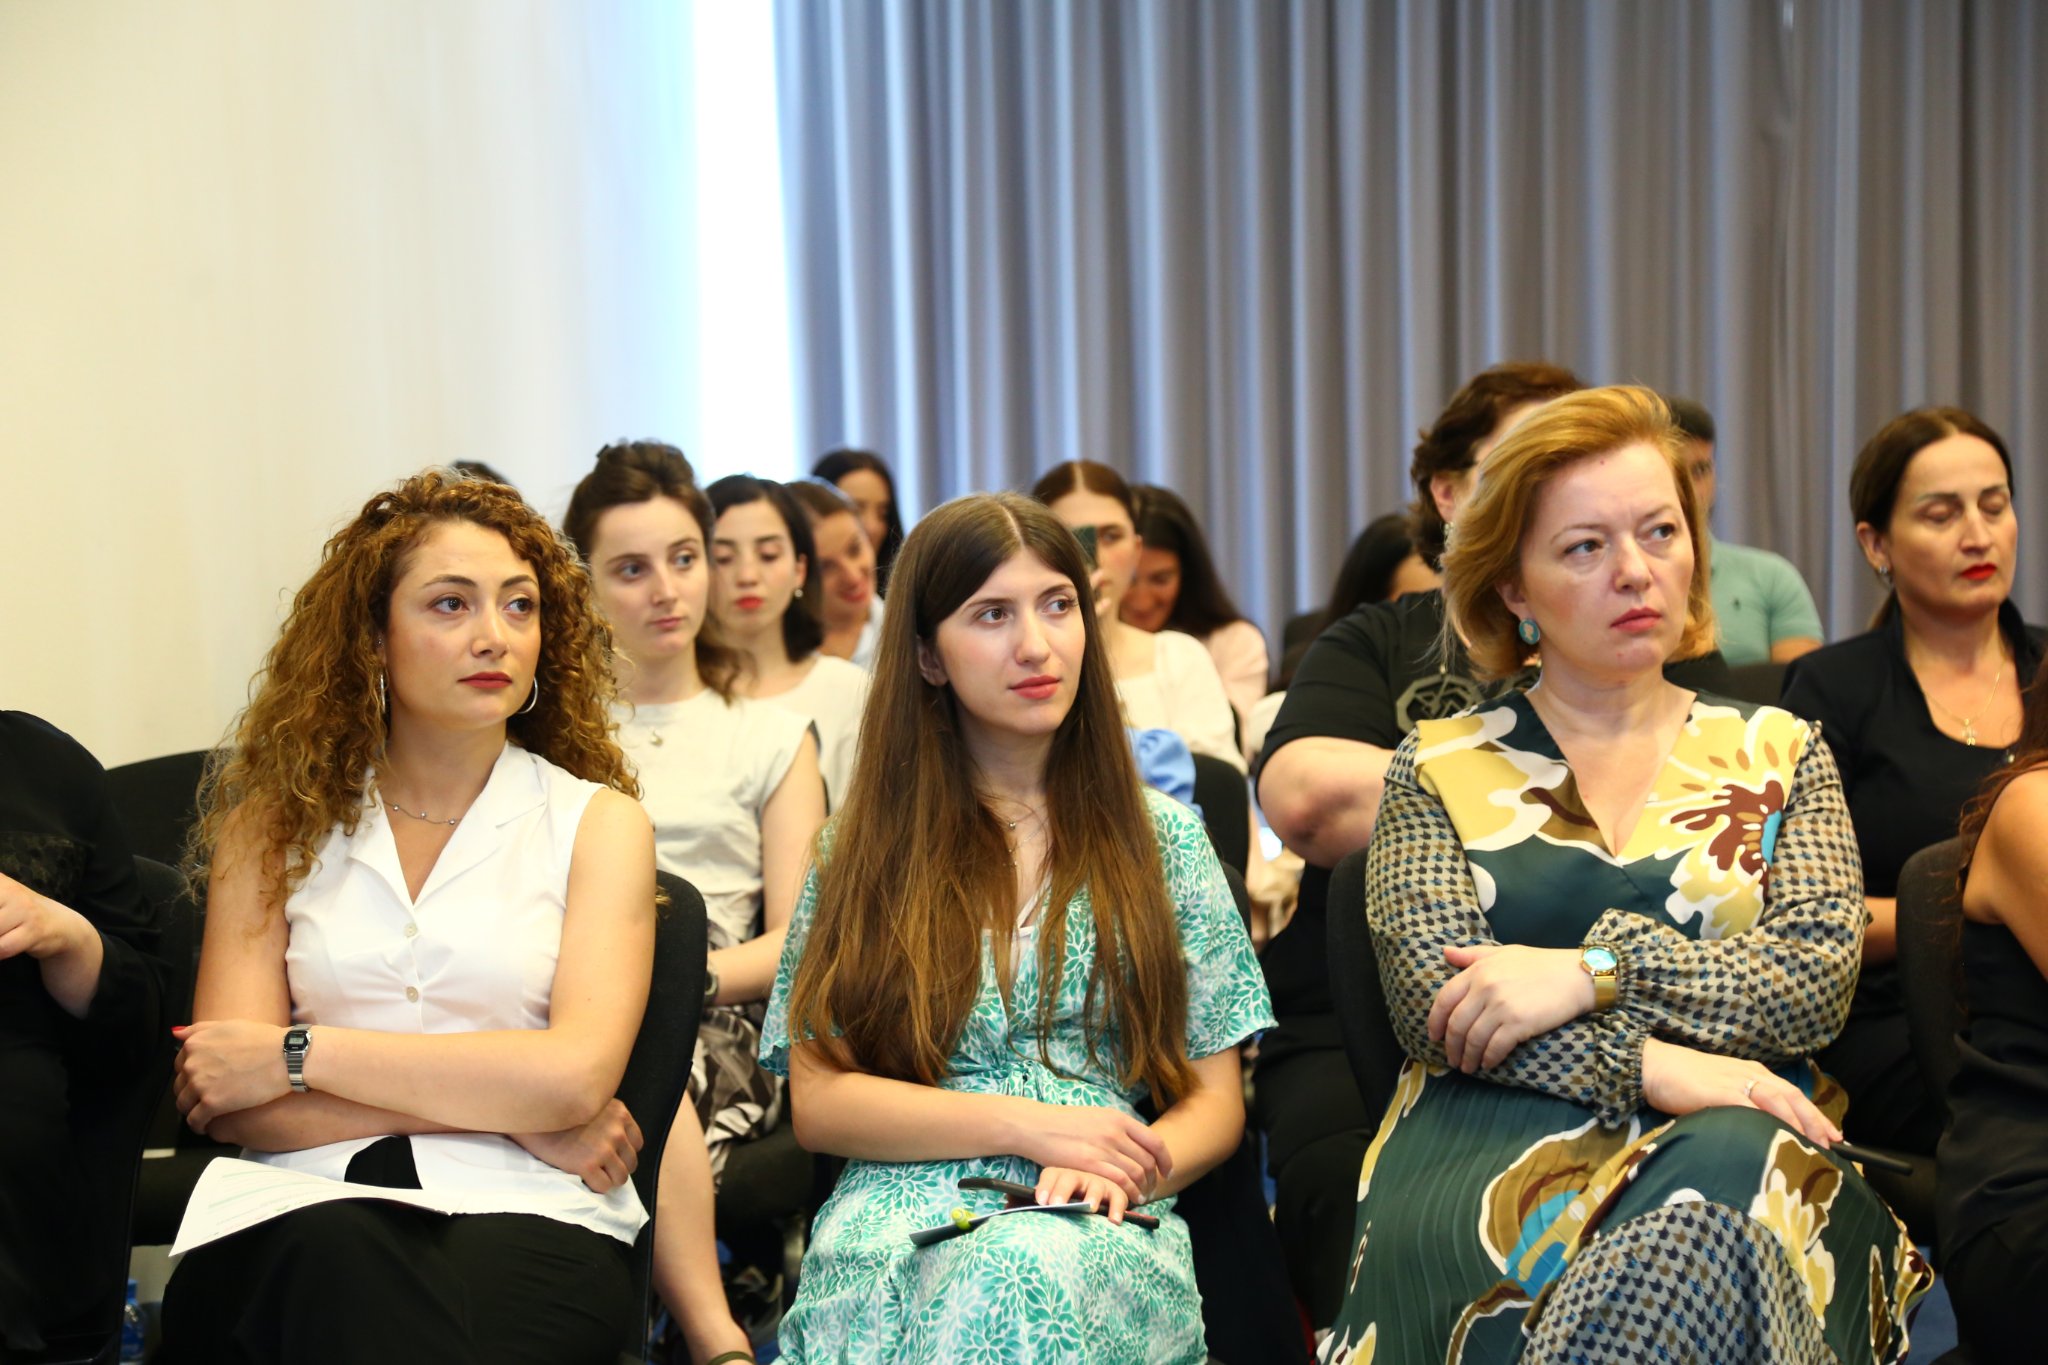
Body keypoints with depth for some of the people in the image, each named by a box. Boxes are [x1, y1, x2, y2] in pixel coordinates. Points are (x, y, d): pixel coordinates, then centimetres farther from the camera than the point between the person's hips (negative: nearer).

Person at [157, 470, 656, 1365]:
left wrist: (298, 1053, -5)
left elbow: (576, 1077, -5)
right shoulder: (276, 823, 13)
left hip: (522, 1221, -1)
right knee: (338, 1259, -38)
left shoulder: (596, 821, 11)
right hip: (307, 1215, 1)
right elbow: (225, 1103, 1)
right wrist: (506, 1105, -7)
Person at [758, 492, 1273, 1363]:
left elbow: (1214, 1106, 13)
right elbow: (817, 1104, 6)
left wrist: (1120, 1170, -11)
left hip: (1103, 1234, 0)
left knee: (1035, 1271, -38)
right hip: (905, 1215, 0)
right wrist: (1028, 1127, -8)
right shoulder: (863, 848, 13)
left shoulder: (1164, 839, 16)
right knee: (993, 1283, -38)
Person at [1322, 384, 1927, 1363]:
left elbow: (1818, 975, 3)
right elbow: (1433, 1003, 0)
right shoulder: (1440, 768, 15)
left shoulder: (1777, 756, 19)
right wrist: (1648, 1065, -15)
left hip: (1733, 1130, 2)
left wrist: (1591, 973, -10)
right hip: (1492, 1131, -2)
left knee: (1730, 1171, -37)